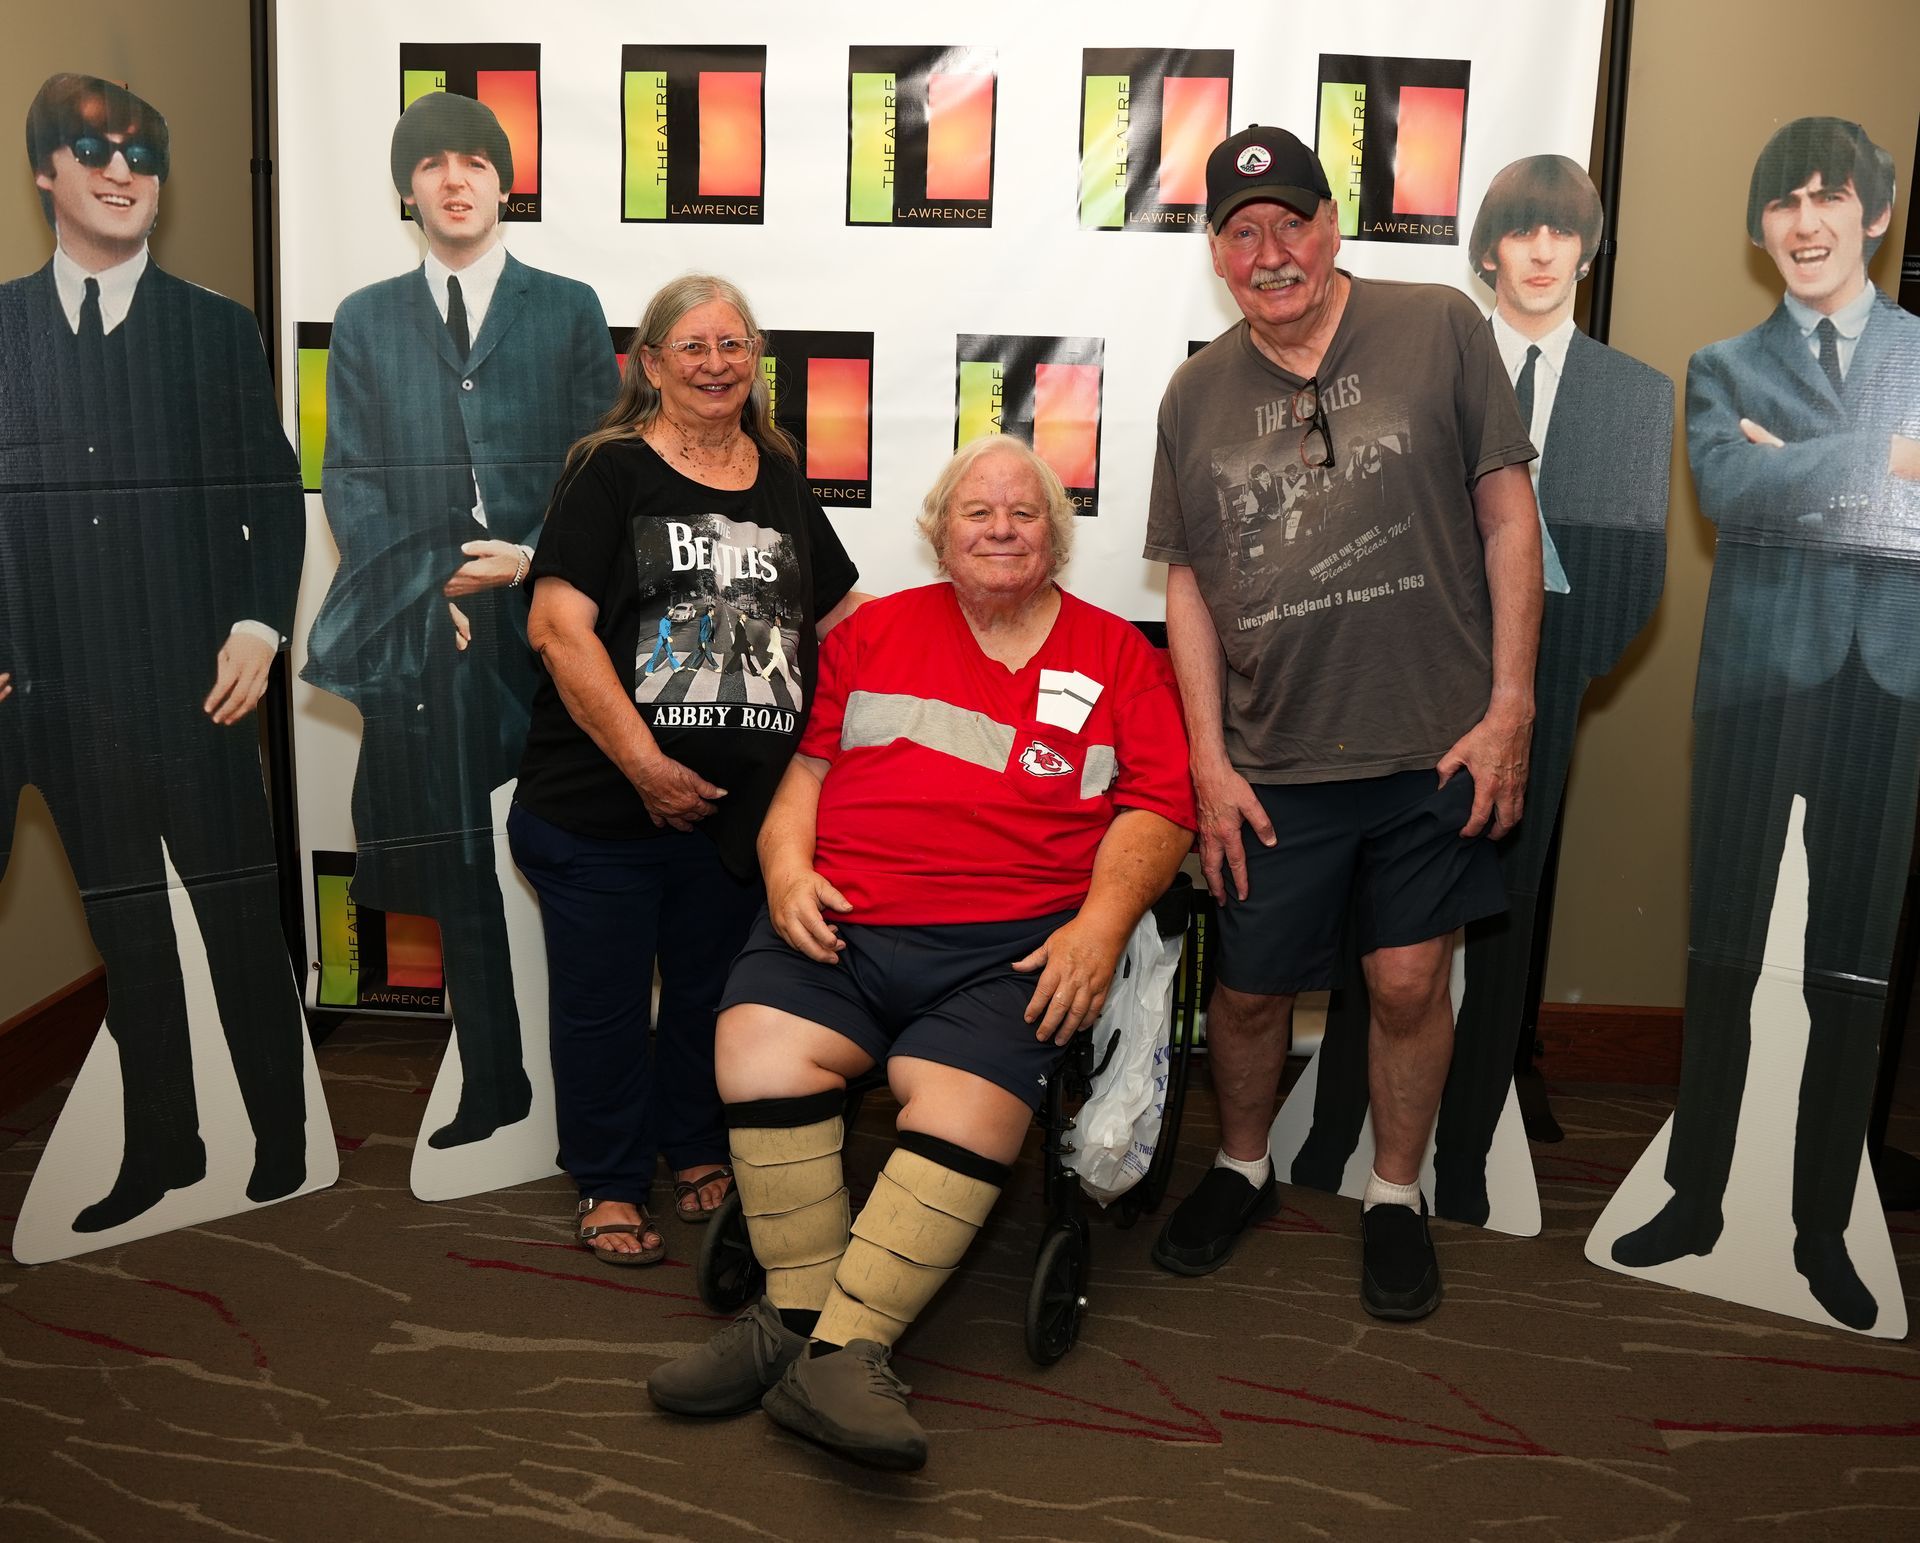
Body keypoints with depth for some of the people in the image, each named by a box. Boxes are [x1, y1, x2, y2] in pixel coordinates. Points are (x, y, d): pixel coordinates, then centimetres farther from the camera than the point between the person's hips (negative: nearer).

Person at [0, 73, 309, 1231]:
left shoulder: (220, 328, 4)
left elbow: (274, 494, 3)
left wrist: (259, 628, -9)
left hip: (196, 686, -2)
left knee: (243, 918, 5)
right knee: (125, 928, 12)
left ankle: (284, 1142, 18)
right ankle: (162, 1146, 25)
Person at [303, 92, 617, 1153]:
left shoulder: (568, 310, 11)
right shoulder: (366, 320, 16)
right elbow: (349, 480, 9)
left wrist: (532, 561, -10)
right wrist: (426, 589, -4)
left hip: (549, 617, -1)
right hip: (423, 628, 2)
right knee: (457, 870, 3)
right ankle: (492, 1087, 12)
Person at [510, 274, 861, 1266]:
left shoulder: (781, 479, 11)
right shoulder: (611, 470, -6)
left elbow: (839, 616, 20)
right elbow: (558, 626, -14)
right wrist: (645, 764, -17)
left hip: (740, 806, 4)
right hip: (601, 805, -4)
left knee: (714, 990, 17)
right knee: (604, 999, 9)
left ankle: (698, 1151, 38)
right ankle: (609, 1183, 27)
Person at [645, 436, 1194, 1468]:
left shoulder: (1116, 655, 16)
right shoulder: (876, 629, 22)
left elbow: (1160, 808, 8)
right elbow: (806, 757, 19)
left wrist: (1103, 922, -8)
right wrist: (785, 864, 0)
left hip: (1011, 947, -2)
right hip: (839, 920, 2)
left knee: (971, 1100, -28)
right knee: (759, 1044, -24)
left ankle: (842, 1349, -22)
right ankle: (797, 1312, -11)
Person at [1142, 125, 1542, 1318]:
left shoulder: (1440, 330, -1)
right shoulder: (1197, 395, 6)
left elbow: (1508, 514, -1)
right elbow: (1188, 583, 7)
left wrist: (1511, 704, -6)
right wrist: (1209, 762, 2)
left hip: (1436, 742, -2)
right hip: (1275, 761, 2)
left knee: (1410, 981, 6)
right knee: (1251, 988, 10)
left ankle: (1398, 1196, 30)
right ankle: (1243, 1170, 37)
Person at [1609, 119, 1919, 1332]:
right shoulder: (1726, 365, 12)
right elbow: (1724, 485, -8)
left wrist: (1801, 475, -6)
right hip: (1758, 664, 0)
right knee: (1723, 954, 4)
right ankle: (1697, 1199, 16)